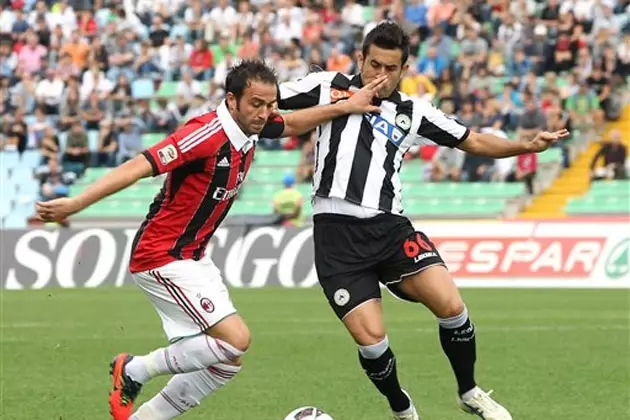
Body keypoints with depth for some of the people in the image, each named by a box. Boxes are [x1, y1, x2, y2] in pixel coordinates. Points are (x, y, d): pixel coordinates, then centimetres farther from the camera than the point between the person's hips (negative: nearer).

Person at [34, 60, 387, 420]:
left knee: (227, 361, 7)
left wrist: (348, 106, 19)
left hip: (193, 257, 9)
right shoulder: (206, 134, -25)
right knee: (236, 339, -17)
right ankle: (133, 372, -1)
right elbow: (138, 168, -32)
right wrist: (74, 204, -39)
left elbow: (293, 124, 24)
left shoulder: (249, 126, 0)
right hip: (161, 257, -9)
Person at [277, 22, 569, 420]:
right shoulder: (329, 87, 8)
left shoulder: (413, 113, 13)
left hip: (389, 228, 2)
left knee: (450, 305, -16)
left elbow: (473, 141, 16)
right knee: (371, 338, -11)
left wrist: (526, 146, 3)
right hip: (336, 234, -2)